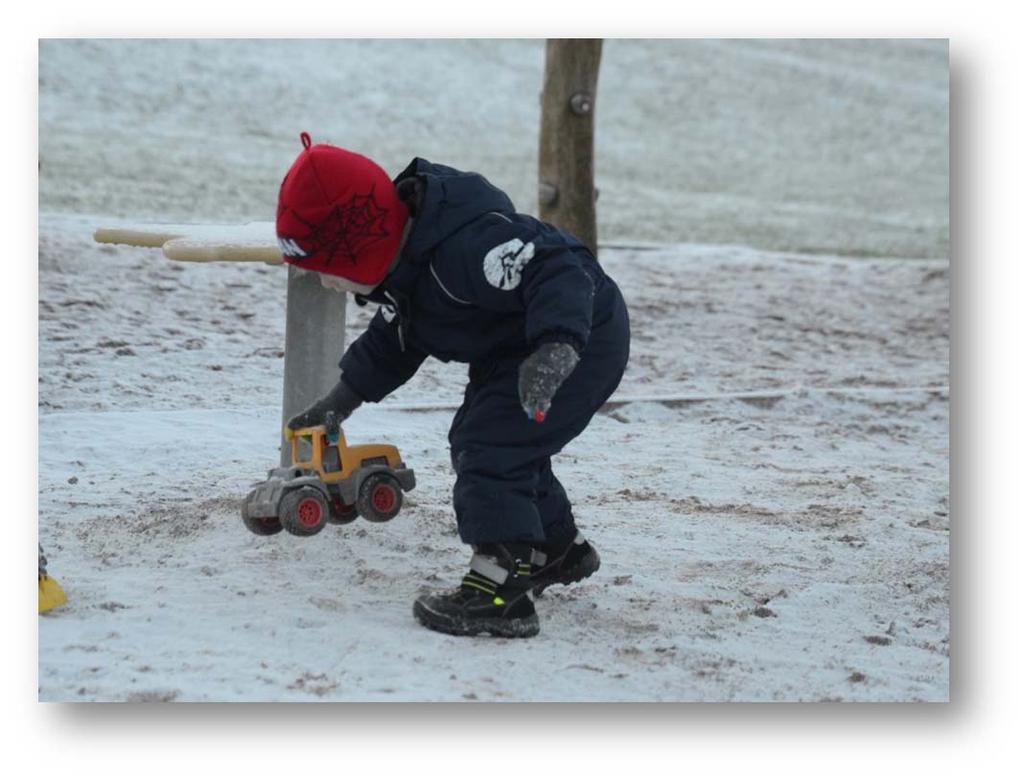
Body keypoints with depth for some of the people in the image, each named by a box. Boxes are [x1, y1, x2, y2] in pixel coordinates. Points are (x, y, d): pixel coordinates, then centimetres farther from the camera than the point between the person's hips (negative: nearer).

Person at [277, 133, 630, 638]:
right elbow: (395, 338, 17)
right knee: (474, 440, 21)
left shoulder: (463, 246, -35)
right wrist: (346, 396, 16)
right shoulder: (403, 262, -1)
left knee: (491, 447, -20)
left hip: (580, 342, -11)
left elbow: (557, 273, -42)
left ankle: (500, 590, -19)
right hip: (511, 351, 11)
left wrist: (556, 346, -57)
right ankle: (559, 550, 40)